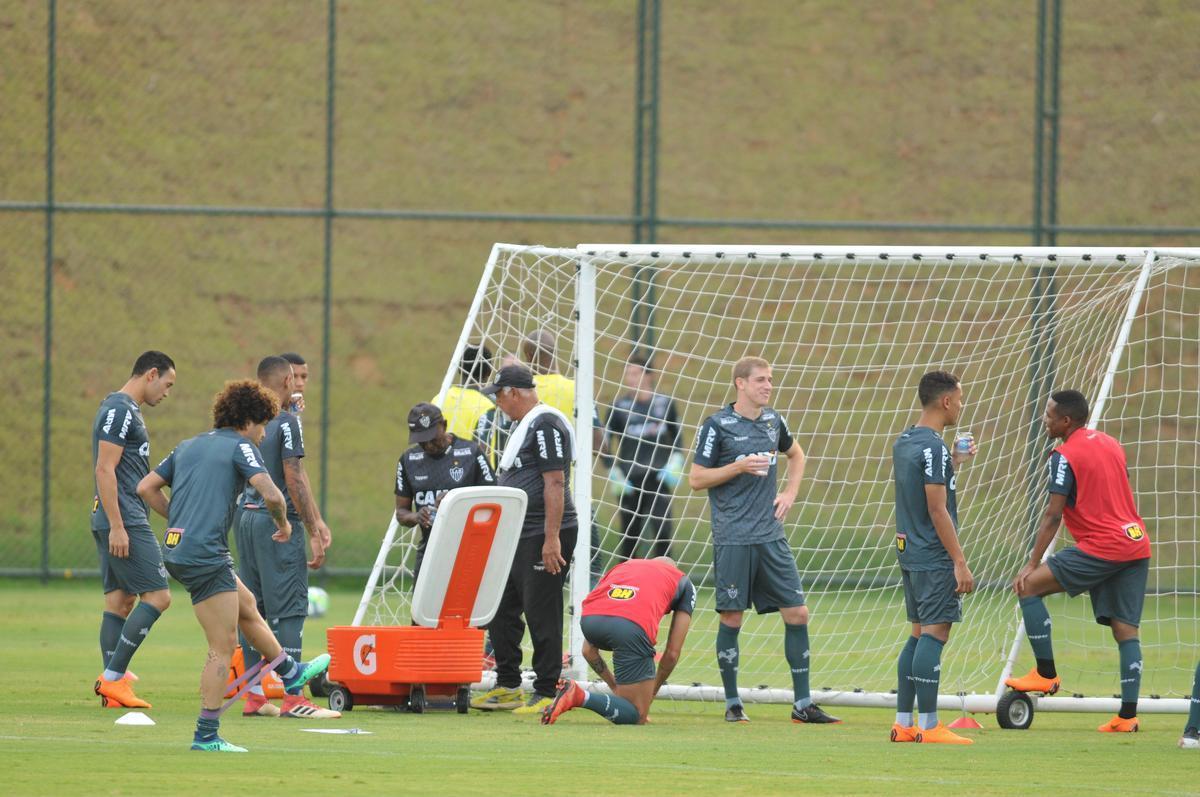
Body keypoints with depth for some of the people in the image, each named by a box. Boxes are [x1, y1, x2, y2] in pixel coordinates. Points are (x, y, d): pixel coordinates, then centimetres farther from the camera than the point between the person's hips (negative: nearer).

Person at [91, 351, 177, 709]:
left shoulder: (126, 410, 19)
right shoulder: (120, 411, -13)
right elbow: (105, 470, -19)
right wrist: (117, 527, -22)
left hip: (118, 523, 10)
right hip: (123, 523, -10)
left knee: (120, 600, 8)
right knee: (157, 596, -11)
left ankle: (114, 685, 7)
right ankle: (113, 678, -12)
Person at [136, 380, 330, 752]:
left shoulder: (188, 446, 18)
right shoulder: (240, 447, -4)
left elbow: (145, 488, 17)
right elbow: (270, 495, -17)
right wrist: (283, 523, 3)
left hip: (176, 551, 9)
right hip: (205, 554, -9)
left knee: (247, 606, 28)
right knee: (223, 646, -3)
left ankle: (291, 673, 46)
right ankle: (206, 735, -4)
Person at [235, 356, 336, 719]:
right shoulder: (287, 421, -11)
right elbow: (294, 480, -15)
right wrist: (314, 533, -13)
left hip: (246, 518, 8)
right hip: (278, 523, -8)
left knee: (253, 607, 10)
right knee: (289, 608, -7)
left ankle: (254, 696, 11)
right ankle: (291, 698, -10)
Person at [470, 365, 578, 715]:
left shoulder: (546, 424, -14)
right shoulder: (523, 425, 19)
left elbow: (555, 483, -20)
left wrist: (551, 539, -24)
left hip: (544, 537, -11)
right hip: (516, 537, 11)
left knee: (542, 615, -7)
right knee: (501, 611, 13)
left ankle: (546, 693, -2)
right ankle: (507, 688, 22)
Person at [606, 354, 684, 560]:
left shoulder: (665, 403, 4)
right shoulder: (620, 406, 1)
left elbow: (677, 437, 17)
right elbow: (606, 443, 7)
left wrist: (674, 466, 6)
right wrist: (615, 476, 1)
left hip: (659, 480, 0)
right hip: (630, 483, 0)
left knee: (662, 531, -7)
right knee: (629, 535, 4)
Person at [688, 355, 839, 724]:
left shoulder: (773, 421, 10)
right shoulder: (718, 425, -6)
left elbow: (796, 454, 30)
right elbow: (696, 478, -5)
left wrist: (790, 493, 16)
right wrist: (739, 466, -16)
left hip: (771, 537, 5)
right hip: (733, 538, -5)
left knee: (797, 614, 0)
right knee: (732, 617, -1)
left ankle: (803, 704, 6)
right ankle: (732, 703, 11)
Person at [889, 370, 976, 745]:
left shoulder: (903, 442, 12)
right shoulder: (933, 447, -16)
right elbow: (937, 510, -18)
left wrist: (953, 463, 27)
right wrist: (960, 562, -17)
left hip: (909, 554, 9)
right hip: (934, 558, -9)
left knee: (919, 635, 14)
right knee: (934, 634, -8)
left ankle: (904, 722, 15)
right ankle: (929, 726, -10)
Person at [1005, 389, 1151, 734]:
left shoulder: (1065, 456, -8)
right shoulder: (1111, 444, 16)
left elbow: (1053, 515, -11)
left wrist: (1032, 565, -9)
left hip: (1101, 550, -8)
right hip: (1137, 545, 8)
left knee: (1029, 587, 0)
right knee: (1126, 629, 5)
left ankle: (1046, 673, 0)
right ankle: (1128, 715, -2)